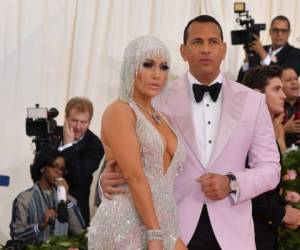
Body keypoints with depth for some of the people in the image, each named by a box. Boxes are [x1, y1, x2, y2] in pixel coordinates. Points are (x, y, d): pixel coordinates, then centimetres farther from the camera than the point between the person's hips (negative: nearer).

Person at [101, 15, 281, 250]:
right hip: (174, 227, -1)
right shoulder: (161, 99, -1)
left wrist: (232, 184, -12)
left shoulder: (252, 101, 4)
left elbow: (270, 168, 5)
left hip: (231, 230, 1)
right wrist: (110, 177, -17)